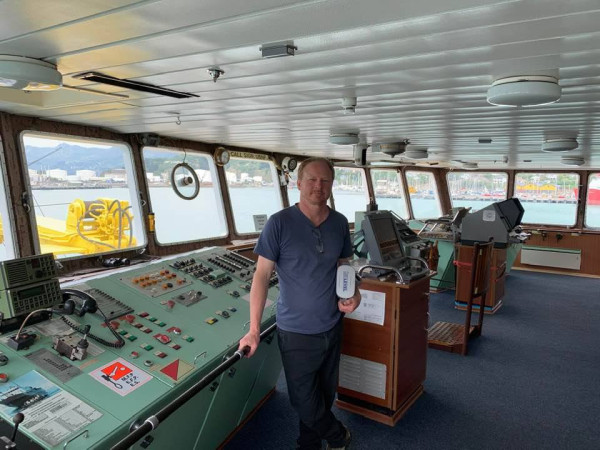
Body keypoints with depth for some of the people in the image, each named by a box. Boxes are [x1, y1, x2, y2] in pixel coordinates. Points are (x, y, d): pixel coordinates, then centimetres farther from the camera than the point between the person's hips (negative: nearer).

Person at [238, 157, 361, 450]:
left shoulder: (340, 223, -1)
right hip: (297, 332, -4)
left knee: (325, 396, 20)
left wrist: (354, 293, -8)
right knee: (305, 402, 10)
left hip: (332, 327, 4)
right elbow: (262, 275, -13)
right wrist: (254, 329, -15)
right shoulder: (279, 223, -15)